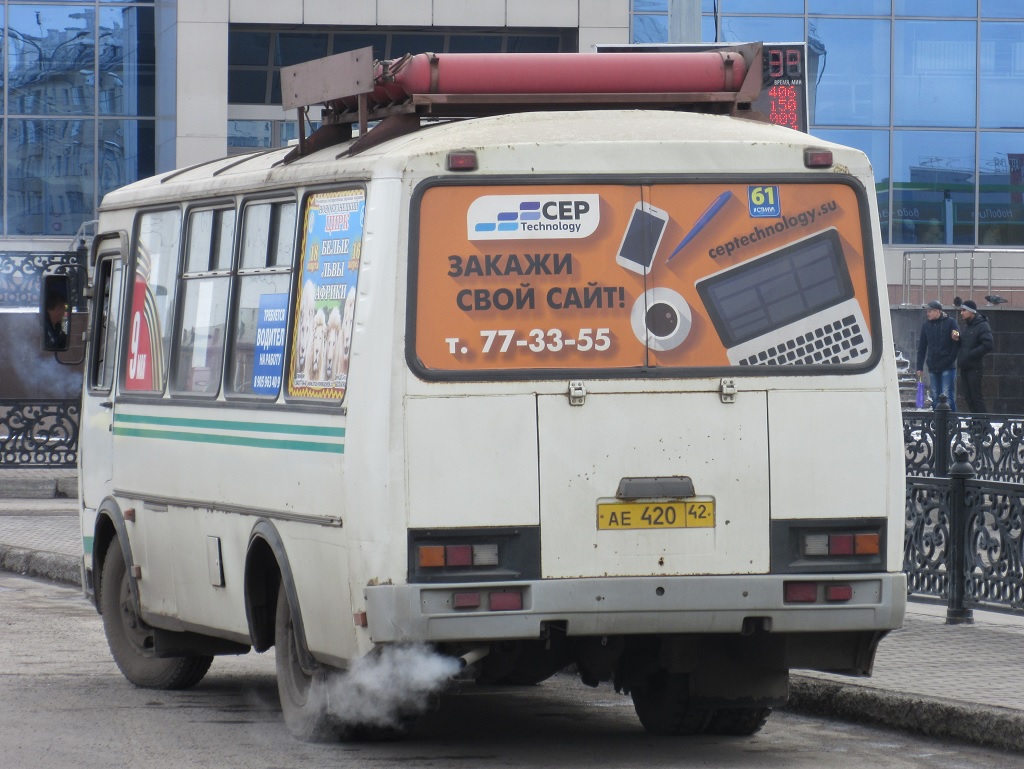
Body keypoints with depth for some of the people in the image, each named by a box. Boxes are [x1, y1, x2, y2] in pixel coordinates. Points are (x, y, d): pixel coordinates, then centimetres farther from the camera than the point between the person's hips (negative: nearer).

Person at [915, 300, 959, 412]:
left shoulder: (950, 323, -3)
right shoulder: (926, 325, 11)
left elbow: (957, 344, -4)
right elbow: (922, 348, 14)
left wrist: (950, 359, -18)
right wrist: (920, 367, 10)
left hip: (947, 367, -5)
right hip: (933, 368, 5)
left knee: (947, 397, -8)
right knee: (935, 397, 7)